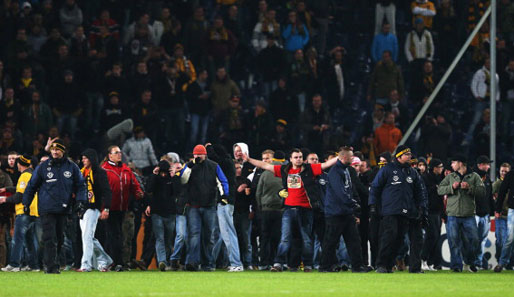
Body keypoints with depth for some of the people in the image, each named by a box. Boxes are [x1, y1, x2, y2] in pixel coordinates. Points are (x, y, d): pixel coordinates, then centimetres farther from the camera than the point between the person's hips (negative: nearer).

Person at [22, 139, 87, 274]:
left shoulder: (72, 167, 6)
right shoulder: (43, 167, 3)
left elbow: (80, 185, 12)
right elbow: (31, 186, 10)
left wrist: (81, 201, -2)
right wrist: (26, 204, 6)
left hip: (64, 209, 3)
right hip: (47, 209, -3)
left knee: (59, 238, 8)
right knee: (50, 238, -11)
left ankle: (52, 263, 19)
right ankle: (51, 266, -13)